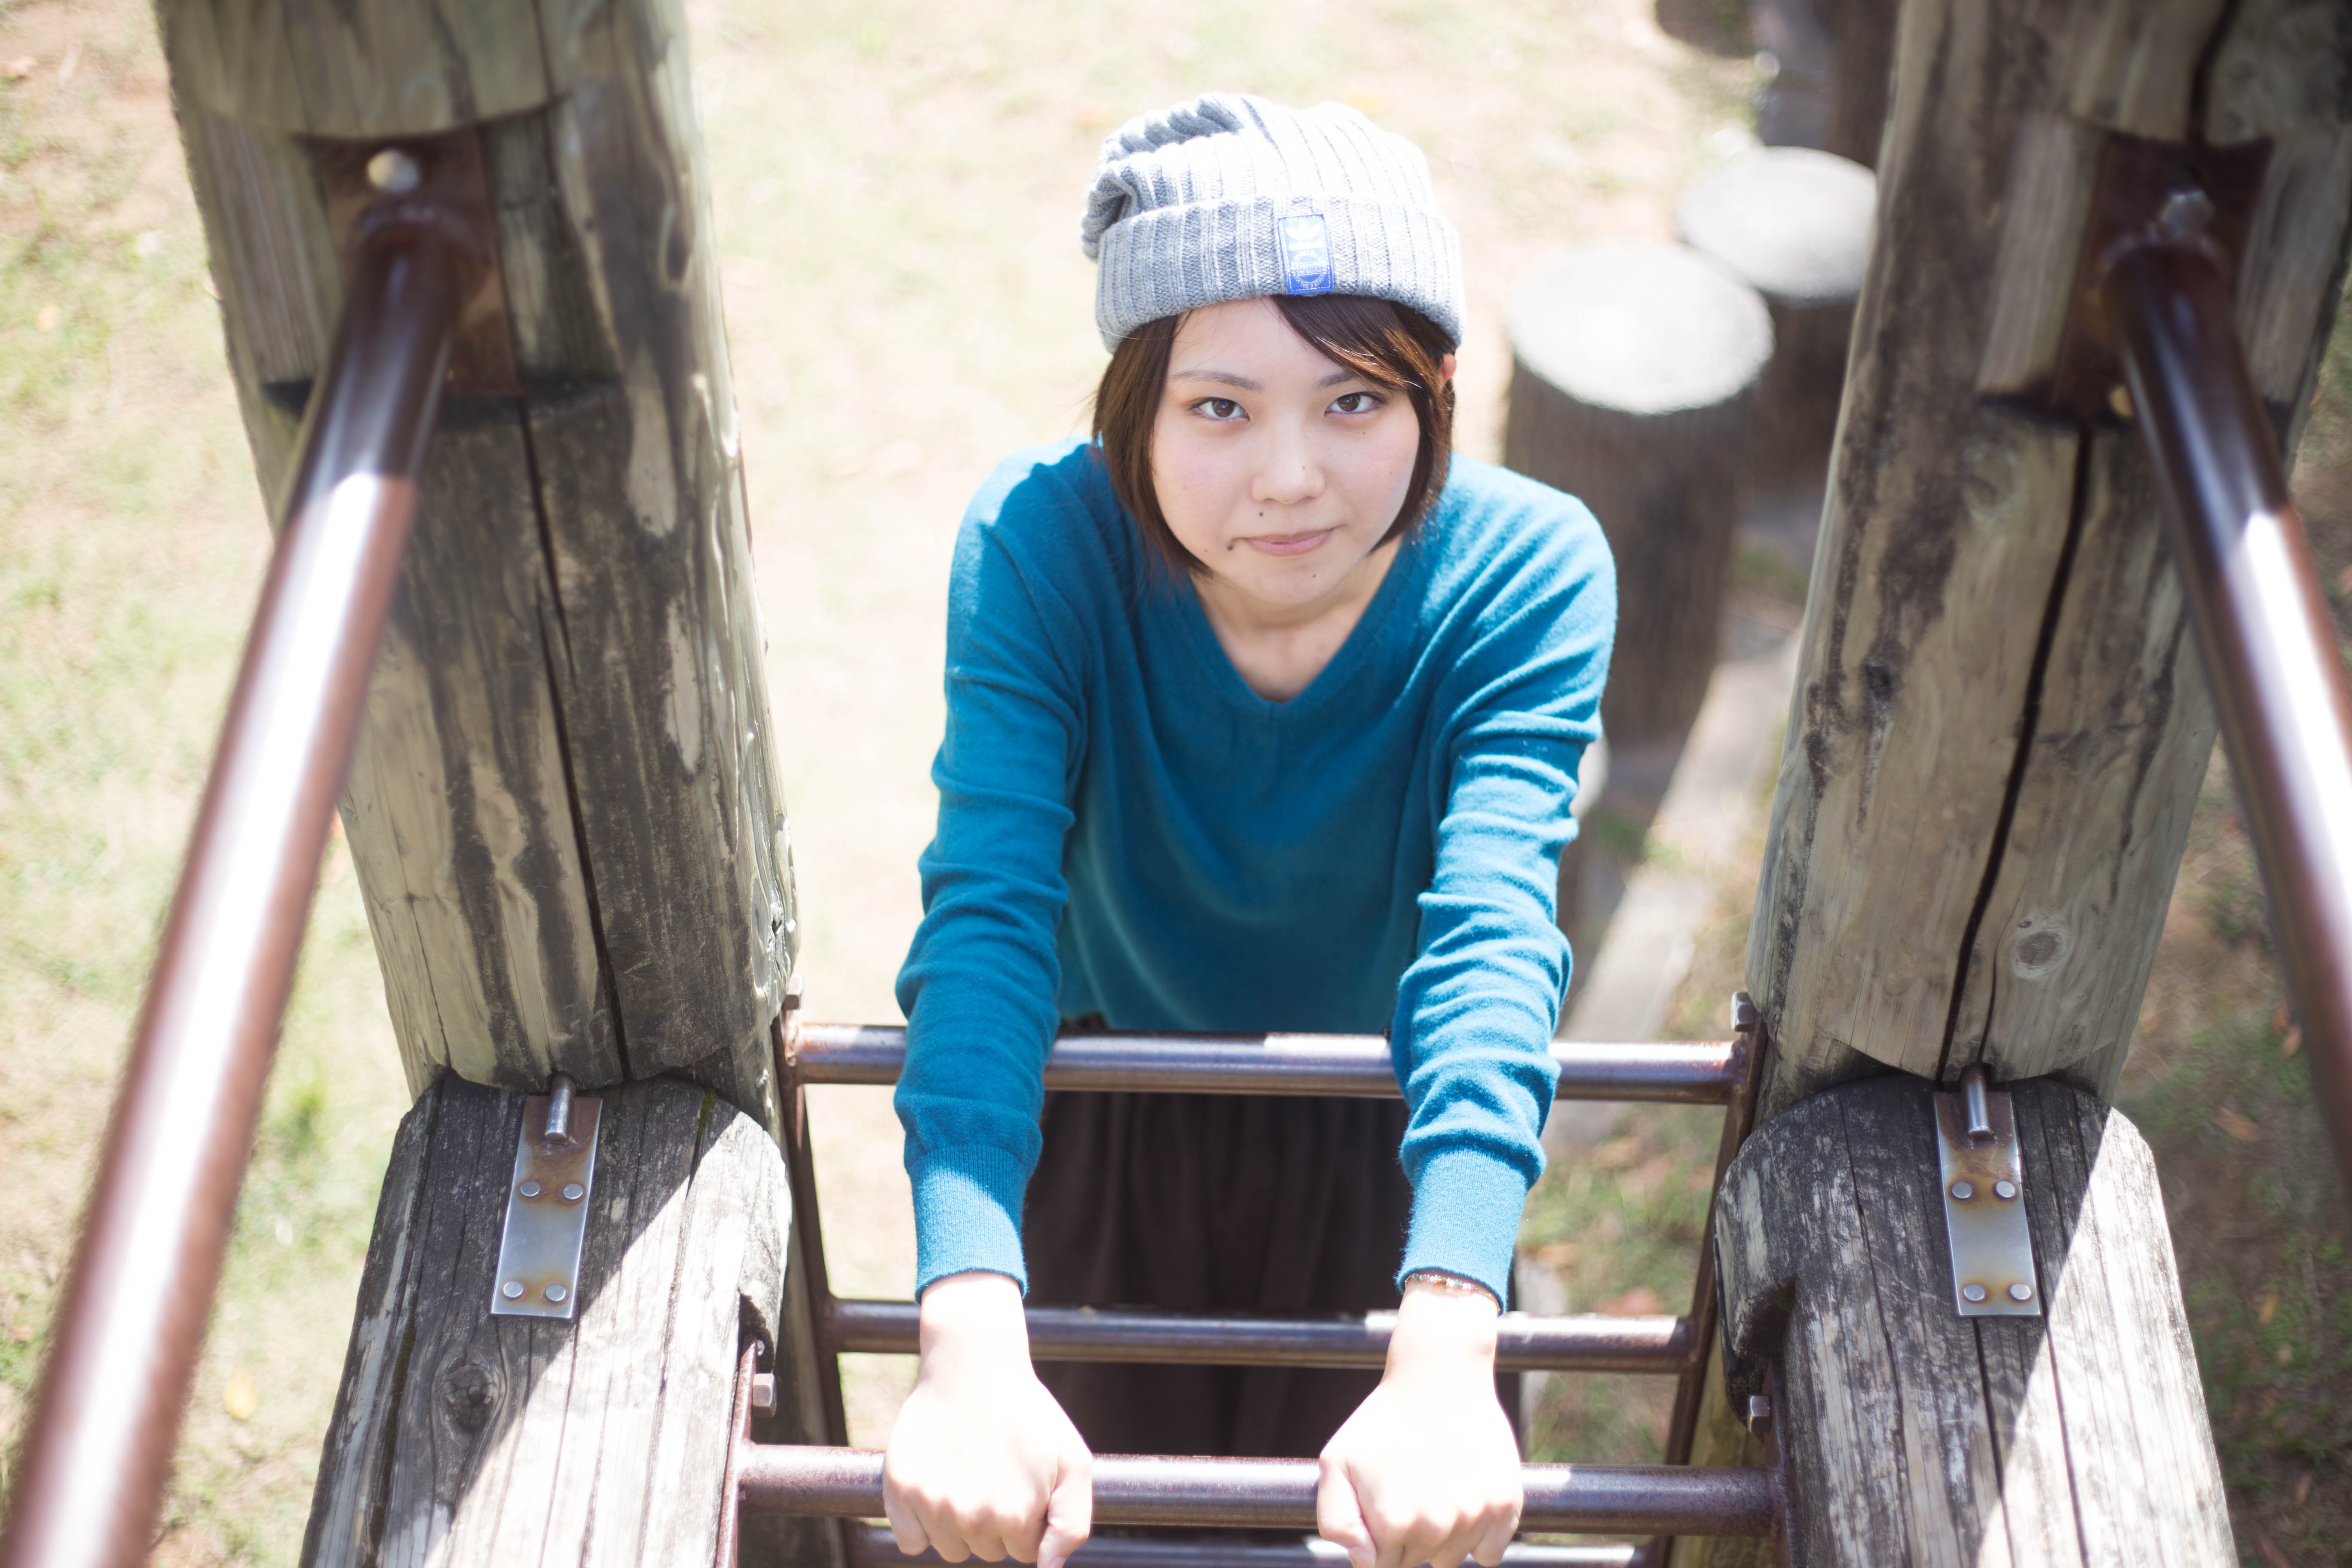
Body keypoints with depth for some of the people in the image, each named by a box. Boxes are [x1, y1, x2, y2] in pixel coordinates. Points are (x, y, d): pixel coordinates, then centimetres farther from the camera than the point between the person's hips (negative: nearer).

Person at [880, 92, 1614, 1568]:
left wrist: (1443, 1361, -56)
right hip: (1100, 1115, 0)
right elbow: (988, 910, -40)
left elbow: (1492, 935, -41)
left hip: (1386, 1130, 0)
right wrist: (968, 1346, -54)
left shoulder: (1528, 573, -29)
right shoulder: (1040, 541, -30)